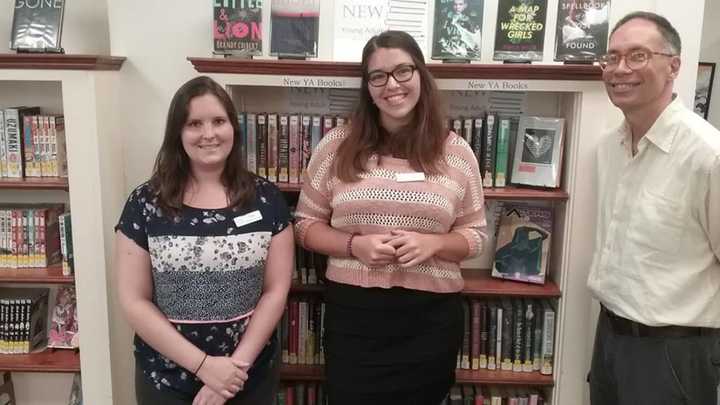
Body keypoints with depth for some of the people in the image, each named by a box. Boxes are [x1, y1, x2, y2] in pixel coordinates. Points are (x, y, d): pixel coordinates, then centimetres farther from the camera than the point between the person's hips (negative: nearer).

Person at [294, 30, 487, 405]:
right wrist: (354, 245, -14)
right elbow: (306, 224, 4)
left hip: (431, 317, 1)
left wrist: (433, 243, -15)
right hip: (353, 312, 0)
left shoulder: (455, 152, 1)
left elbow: (475, 234, 6)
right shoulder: (337, 145, -1)